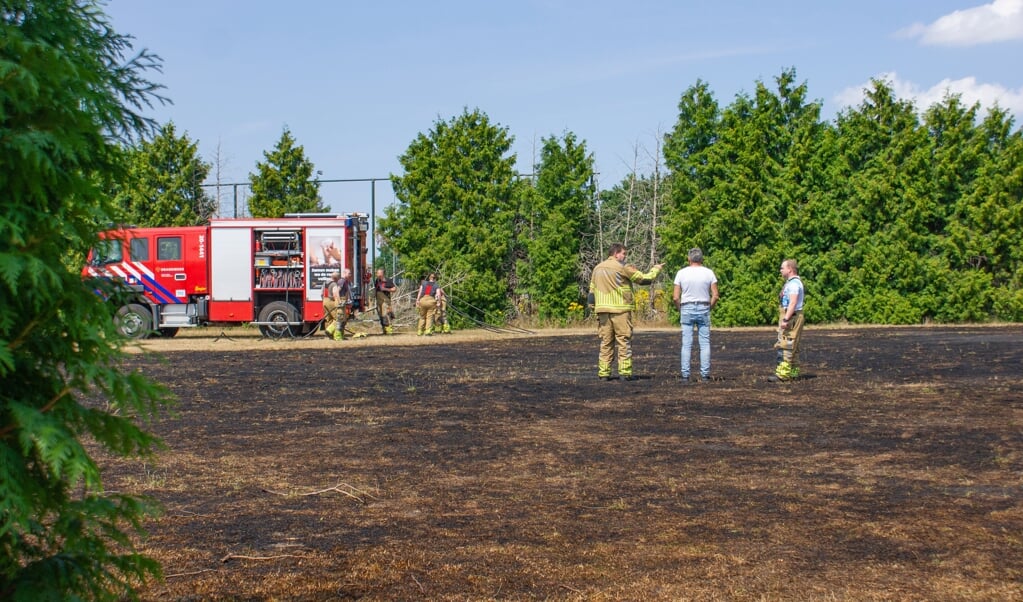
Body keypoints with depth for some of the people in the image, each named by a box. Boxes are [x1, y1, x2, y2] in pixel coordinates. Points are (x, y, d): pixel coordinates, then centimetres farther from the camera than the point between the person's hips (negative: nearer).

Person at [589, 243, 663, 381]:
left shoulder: (598, 268, 13)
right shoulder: (623, 267, -6)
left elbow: (592, 291, 14)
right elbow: (644, 279, -2)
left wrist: (594, 309, 18)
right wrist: (656, 269, 14)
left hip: (602, 310, 6)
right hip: (620, 310, -6)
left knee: (606, 342, 8)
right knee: (624, 341, -1)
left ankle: (603, 373, 5)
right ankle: (625, 372, -4)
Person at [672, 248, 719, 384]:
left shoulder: (681, 273, -2)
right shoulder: (709, 273, -1)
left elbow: (676, 297, -4)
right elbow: (715, 296, -3)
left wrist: (680, 310, 11)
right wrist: (709, 308, 12)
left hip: (687, 309, 0)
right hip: (703, 308, 0)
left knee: (686, 344, 1)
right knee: (705, 343, 5)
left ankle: (685, 376, -2)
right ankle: (704, 375, 2)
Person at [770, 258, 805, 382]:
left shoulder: (794, 283, -15)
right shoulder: (791, 282, 19)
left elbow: (793, 303, -23)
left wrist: (785, 319, -27)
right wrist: (784, 319, 19)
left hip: (792, 317, -11)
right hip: (789, 317, 11)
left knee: (785, 346, -12)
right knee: (792, 347, 13)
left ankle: (783, 373, -13)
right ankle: (793, 372, 18)